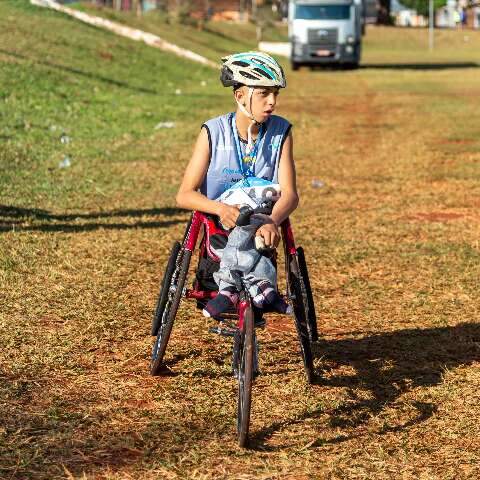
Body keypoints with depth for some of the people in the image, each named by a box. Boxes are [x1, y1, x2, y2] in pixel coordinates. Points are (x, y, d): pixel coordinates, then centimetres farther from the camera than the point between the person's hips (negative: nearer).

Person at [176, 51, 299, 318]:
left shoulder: (281, 132, -1)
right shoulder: (214, 132, -5)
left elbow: (289, 193, -10)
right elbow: (185, 195, -9)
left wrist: (272, 222, -33)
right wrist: (221, 209, -31)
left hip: (262, 223, 1)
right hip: (219, 226, -1)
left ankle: (231, 285, -31)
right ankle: (261, 283, -37)